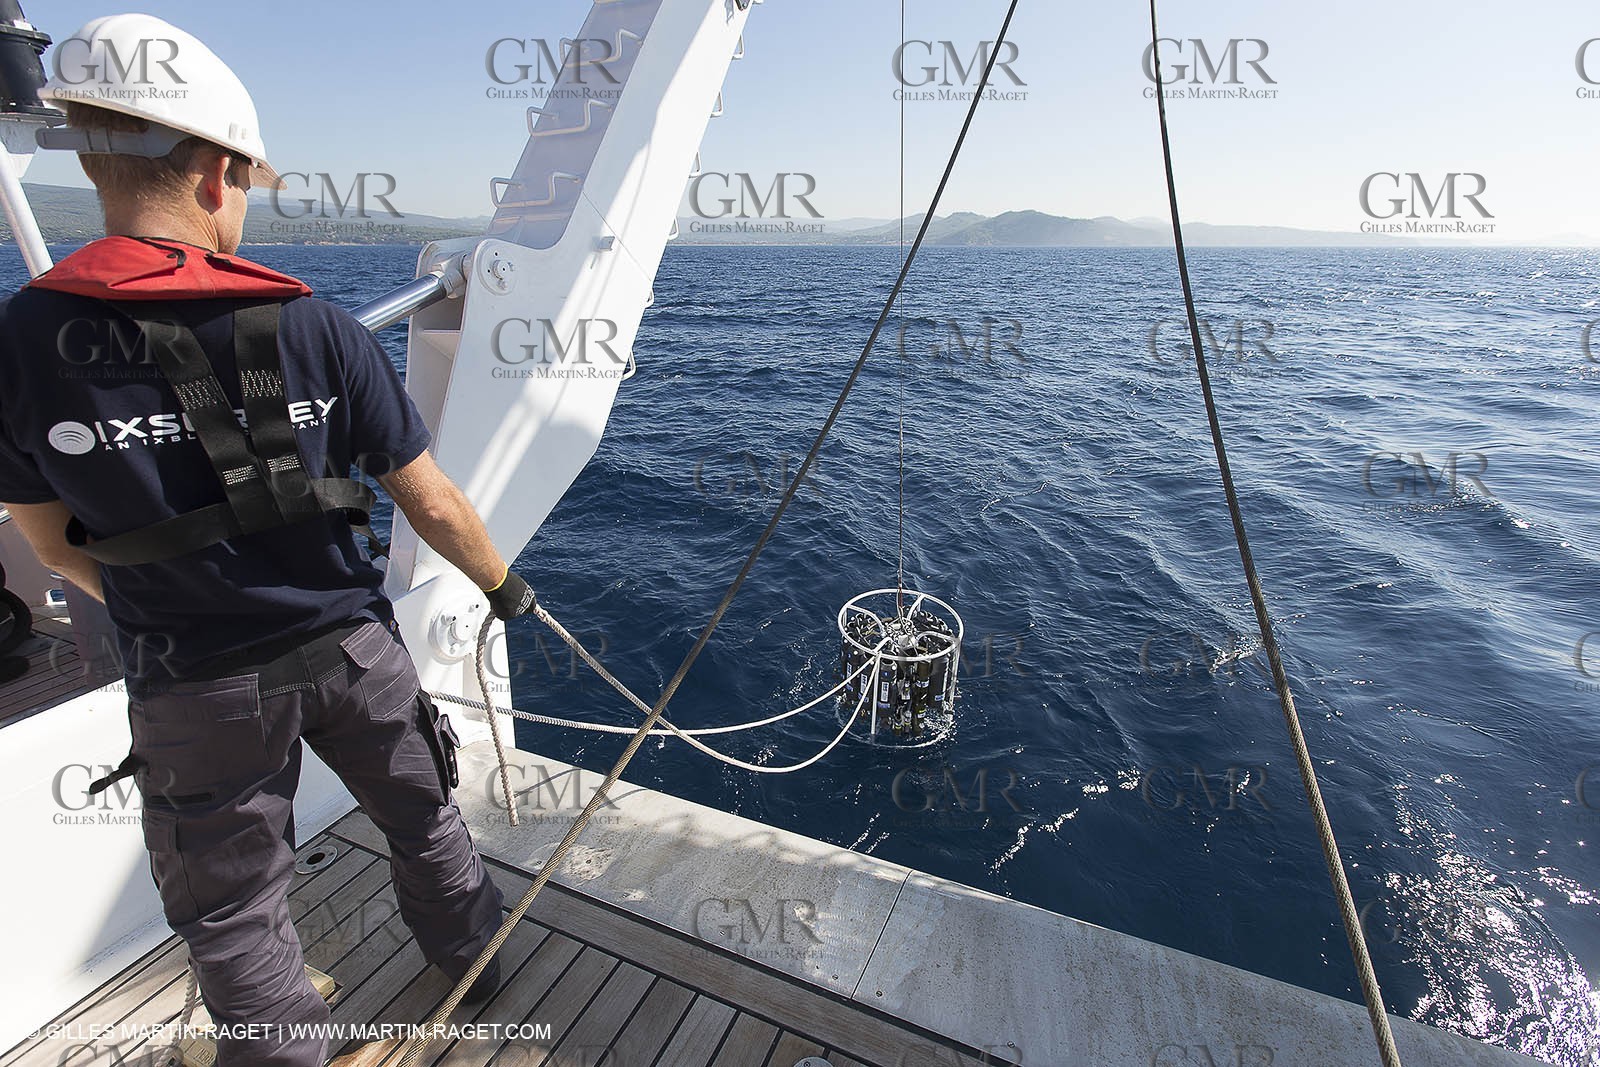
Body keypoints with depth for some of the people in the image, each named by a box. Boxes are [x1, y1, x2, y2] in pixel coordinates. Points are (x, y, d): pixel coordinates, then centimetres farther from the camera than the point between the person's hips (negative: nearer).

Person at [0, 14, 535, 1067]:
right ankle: (475, 962, 50)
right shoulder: (320, 331, -13)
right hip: (351, 649, 1)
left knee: (235, 909, 21)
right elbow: (435, 507, -10)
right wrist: (505, 587, 7)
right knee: (425, 820, 26)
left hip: (195, 687, 0)